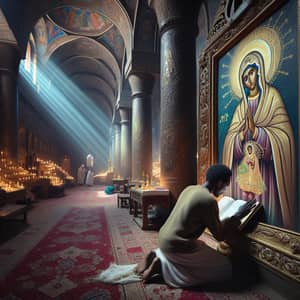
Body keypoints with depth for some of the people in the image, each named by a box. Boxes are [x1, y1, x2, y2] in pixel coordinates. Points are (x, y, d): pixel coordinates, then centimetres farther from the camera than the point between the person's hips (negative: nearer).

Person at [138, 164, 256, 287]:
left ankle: (158, 255, 13)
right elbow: (220, 235, -11)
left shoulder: (189, 188, 5)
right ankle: (161, 266, -3)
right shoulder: (208, 200, -20)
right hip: (177, 246, -9)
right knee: (224, 267, 3)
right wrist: (238, 215, -1)